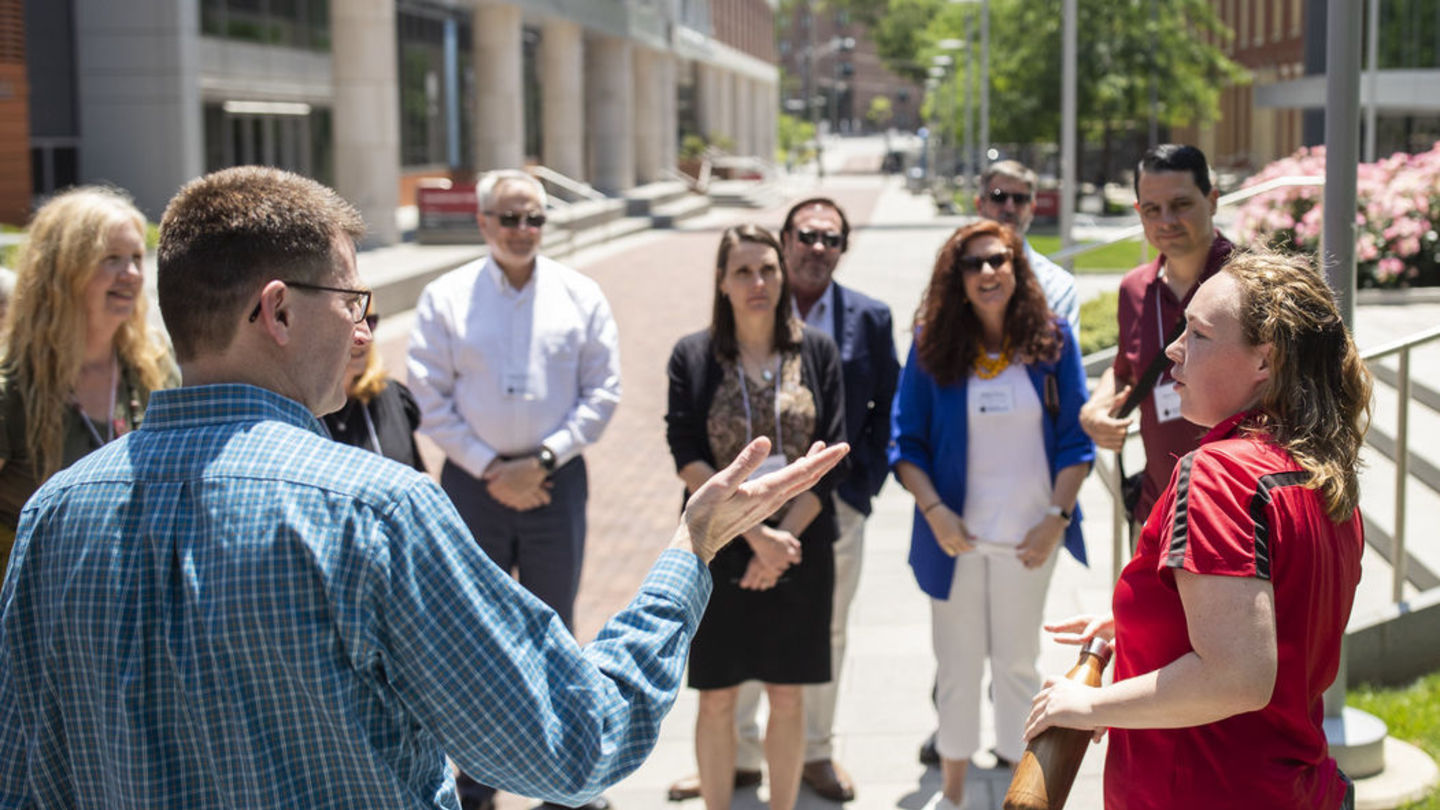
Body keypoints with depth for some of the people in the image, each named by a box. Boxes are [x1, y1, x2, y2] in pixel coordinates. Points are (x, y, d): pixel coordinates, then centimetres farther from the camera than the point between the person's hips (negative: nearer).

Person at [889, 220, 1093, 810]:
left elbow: (1075, 438, -1)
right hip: (957, 534, 1)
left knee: (1018, 662, 10)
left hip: (1029, 537, 0)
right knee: (956, 665, 11)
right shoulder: (932, 345, -4)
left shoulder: (1052, 340, -3)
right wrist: (935, 512, -13)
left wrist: (1056, 518, -9)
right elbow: (906, 442, -2)